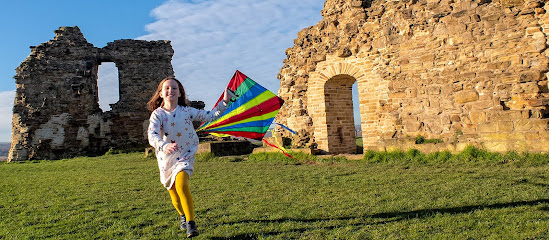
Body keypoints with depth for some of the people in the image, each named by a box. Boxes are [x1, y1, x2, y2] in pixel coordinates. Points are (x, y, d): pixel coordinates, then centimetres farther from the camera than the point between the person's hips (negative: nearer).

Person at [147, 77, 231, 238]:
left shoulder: (187, 111, -3)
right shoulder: (157, 114, -10)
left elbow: (210, 116, 6)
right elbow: (152, 135, -26)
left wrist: (224, 102, -1)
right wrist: (164, 146, -46)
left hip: (185, 156, -1)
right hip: (166, 158, 2)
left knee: (181, 184, -27)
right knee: (173, 192, 15)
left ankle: (191, 224, -19)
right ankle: (182, 216, 47)